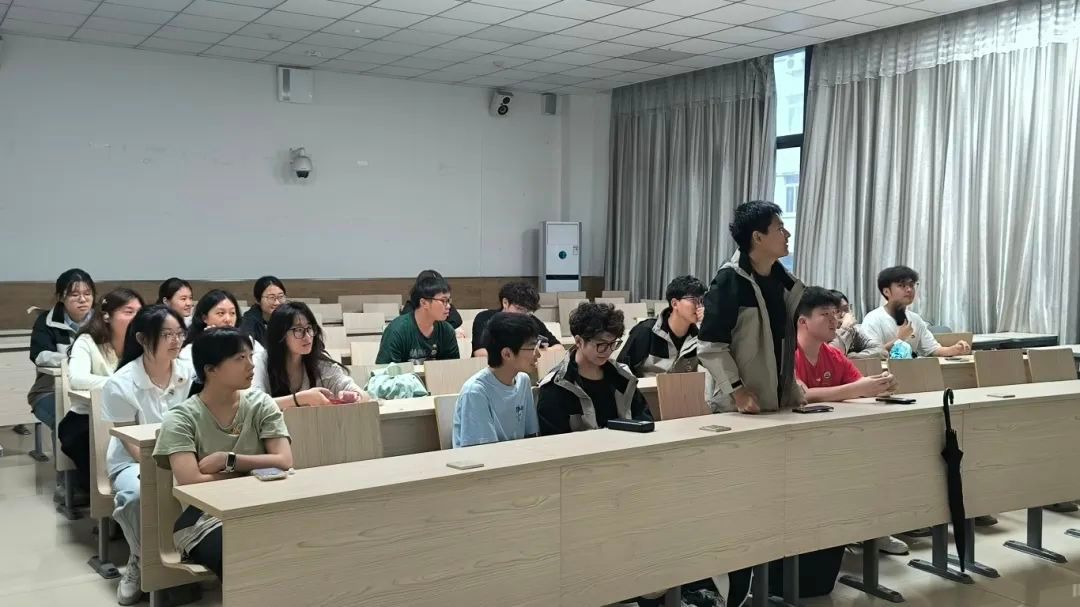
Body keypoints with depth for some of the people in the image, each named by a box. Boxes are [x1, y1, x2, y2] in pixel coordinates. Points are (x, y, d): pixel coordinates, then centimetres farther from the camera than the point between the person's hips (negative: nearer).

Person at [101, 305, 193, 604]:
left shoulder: (190, 374, -4)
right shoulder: (121, 385, -13)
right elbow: (135, 447, -12)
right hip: (134, 462, -2)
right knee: (138, 495, -37)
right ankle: (141, 562, -8)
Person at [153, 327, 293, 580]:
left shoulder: (260, 404, 7)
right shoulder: (181, 418, -2)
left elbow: (285, 462, -4)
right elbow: (192, 483, -15)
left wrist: (227, 460, -11)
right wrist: (256, 472, -6)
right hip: (204, 519, -3)